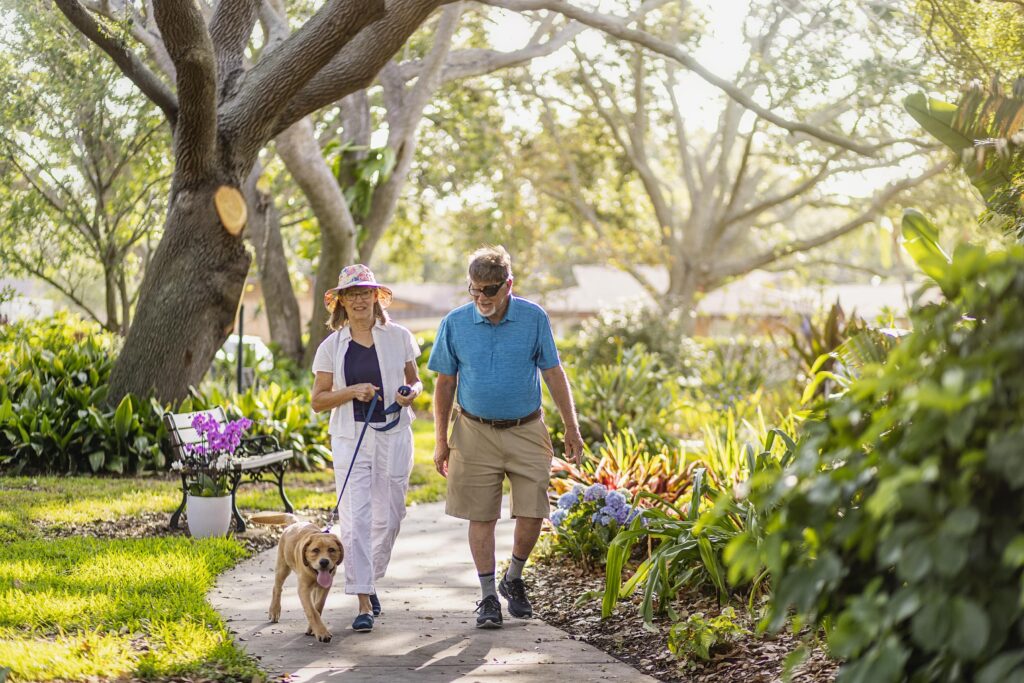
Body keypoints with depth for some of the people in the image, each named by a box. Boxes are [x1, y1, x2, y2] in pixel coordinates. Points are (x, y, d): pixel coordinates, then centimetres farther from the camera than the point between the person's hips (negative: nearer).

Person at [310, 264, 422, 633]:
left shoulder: (398, 337, 4)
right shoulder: (331, 346, 3)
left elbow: (415, 381, 13)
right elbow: (318, 401, 3)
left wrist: (410, 393, -10)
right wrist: (352, 391, -14)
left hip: (393, 435, 1)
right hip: (350, 437, -1)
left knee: (388, 517, 6)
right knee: (355, 518, -9)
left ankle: (368, 579, 32)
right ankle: (364, 602, -6)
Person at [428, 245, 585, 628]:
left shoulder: (534, 319, -4)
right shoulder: (455, 323, -3)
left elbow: (553, 374, 4)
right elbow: (445, 383, 4)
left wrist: (572, 427, 4)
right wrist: (441, 440, 3)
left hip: (526, 431, 0)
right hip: (475, 434, 0)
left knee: (532, 514, -3)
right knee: (481, 517, 2)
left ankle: (513, 580, 22)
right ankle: (488, 596, 13)